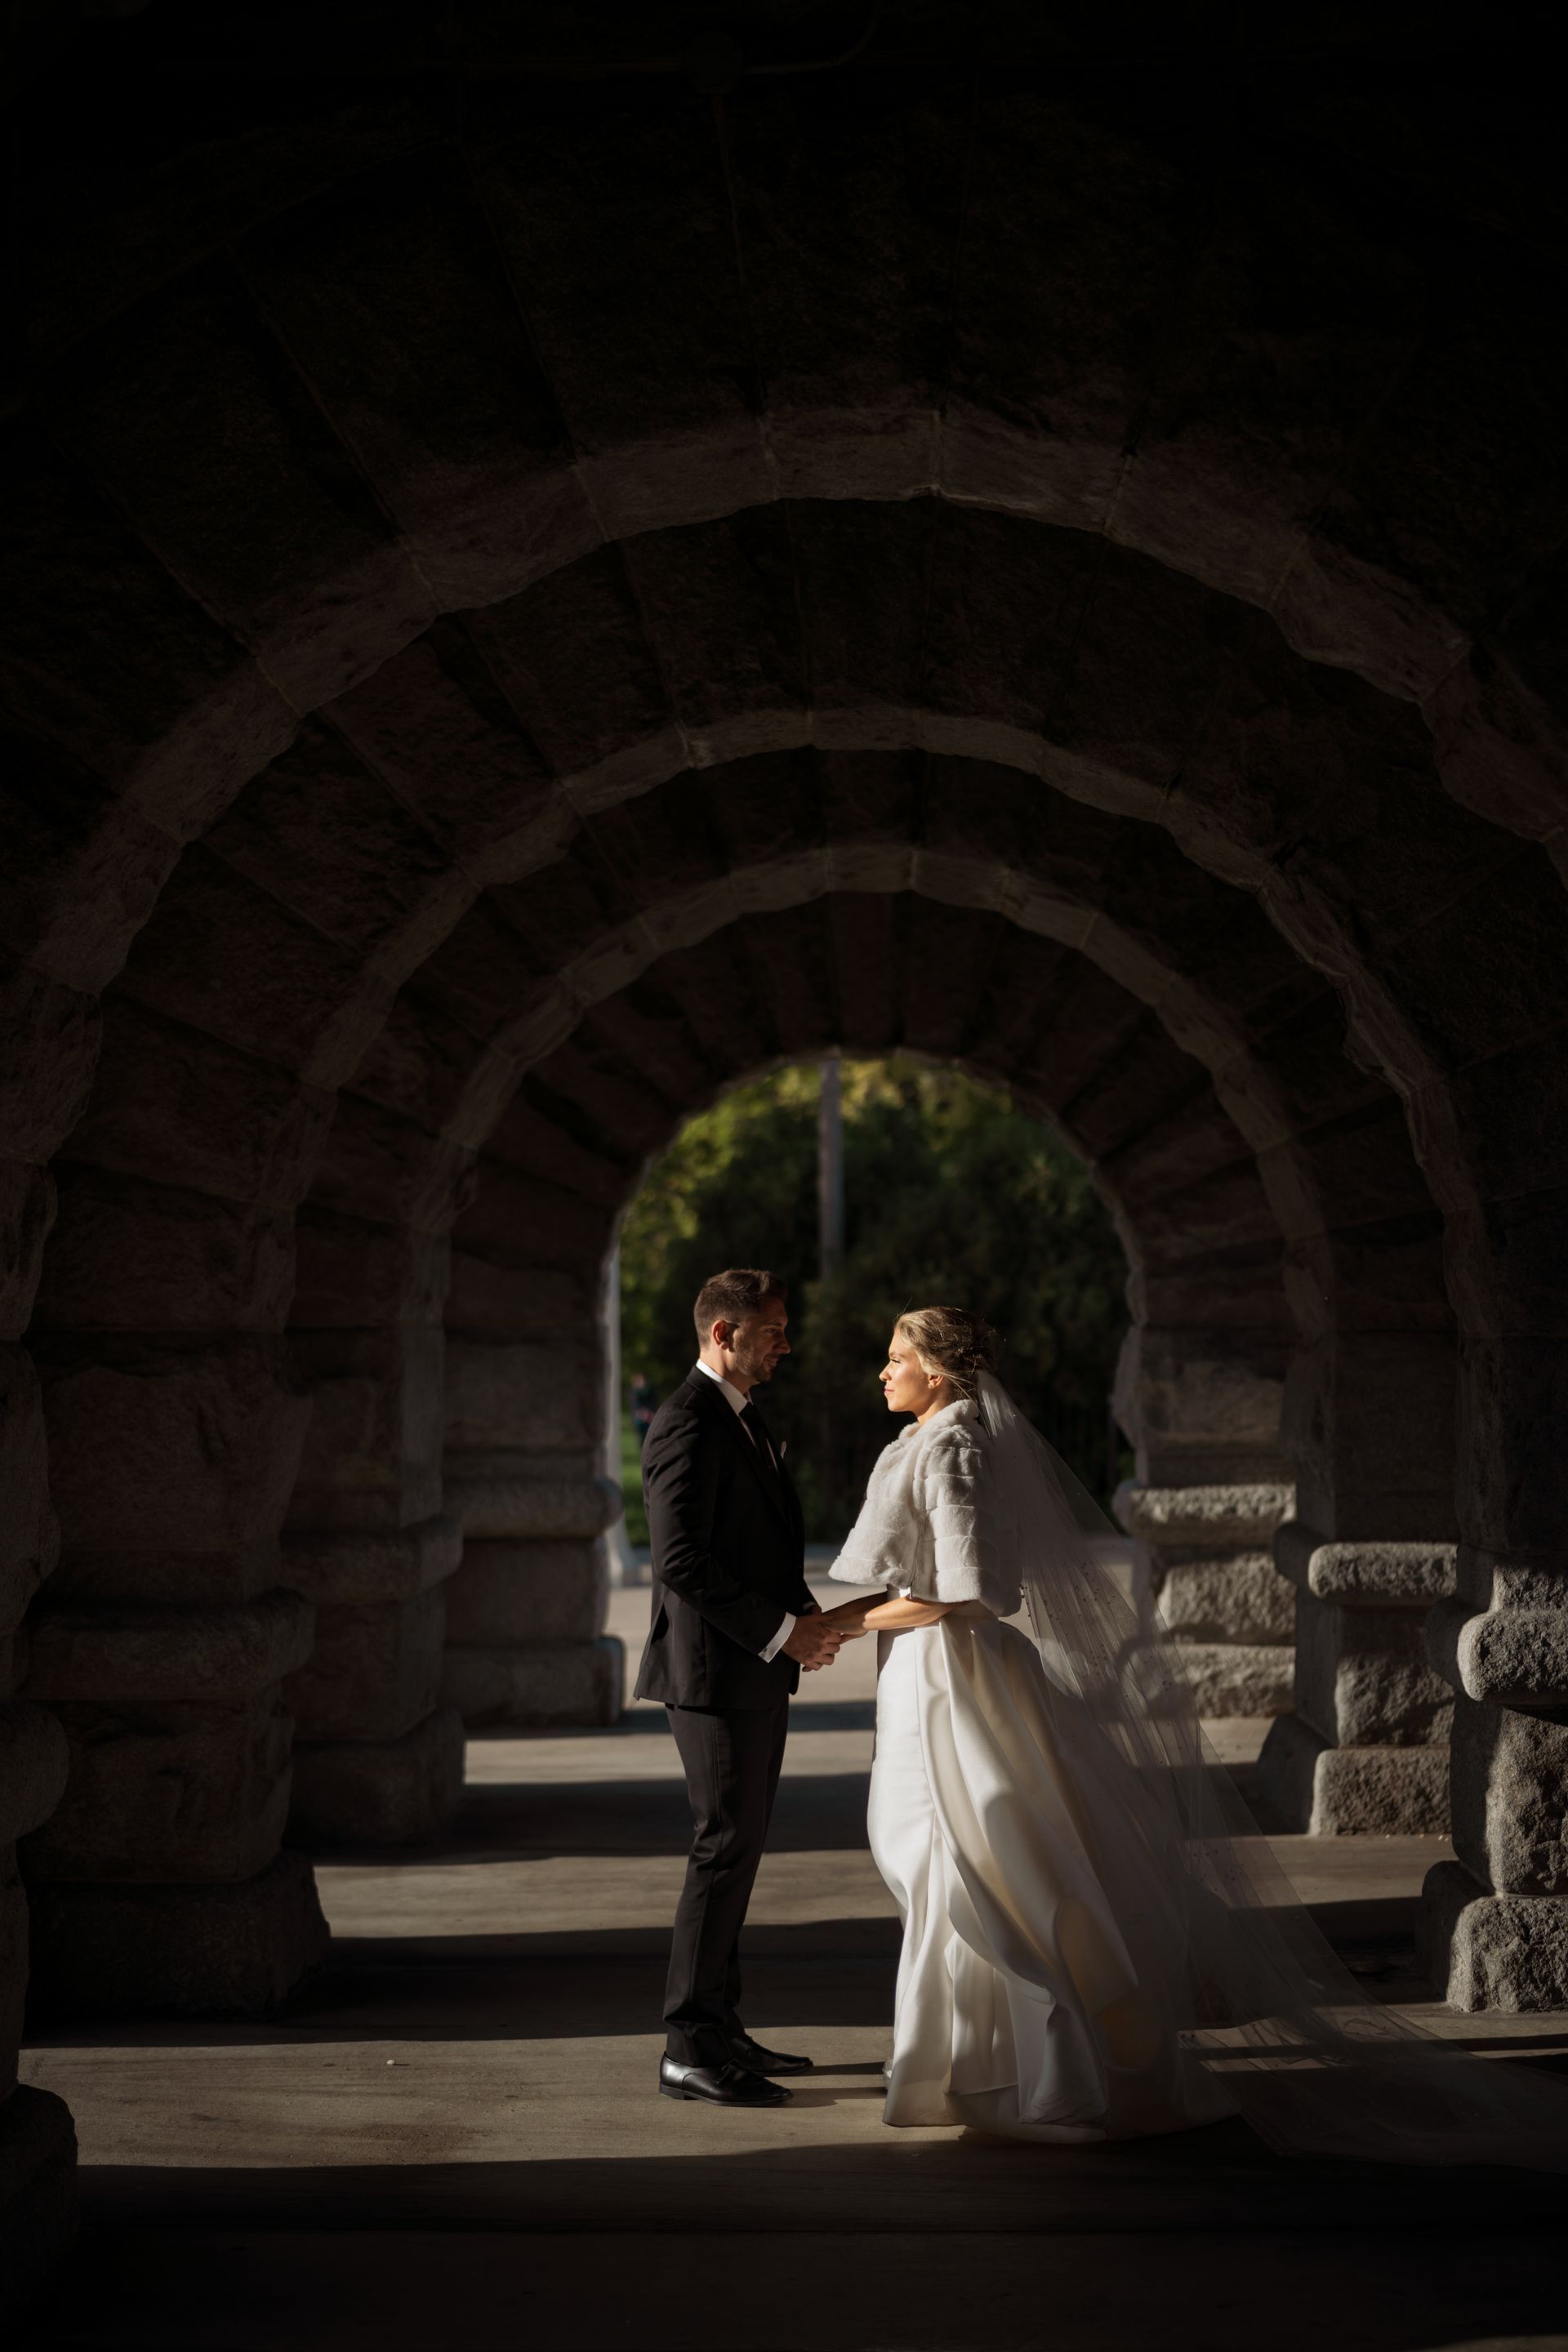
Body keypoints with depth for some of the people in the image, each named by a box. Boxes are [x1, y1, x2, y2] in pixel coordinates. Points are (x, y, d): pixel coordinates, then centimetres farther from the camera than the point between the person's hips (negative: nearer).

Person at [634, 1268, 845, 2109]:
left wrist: (807, 1615, 7)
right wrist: (784, 1630, -18)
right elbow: (683, 1563, -22)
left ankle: (720, 2028, 18)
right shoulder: (688, 1424, -15)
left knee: (739, 1846, 12)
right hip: (716, 1671, -10)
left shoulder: (744, 1420, 17)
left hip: (757, 1670, 10)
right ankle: (689, 2048, -6)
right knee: (726, 1848, -9)